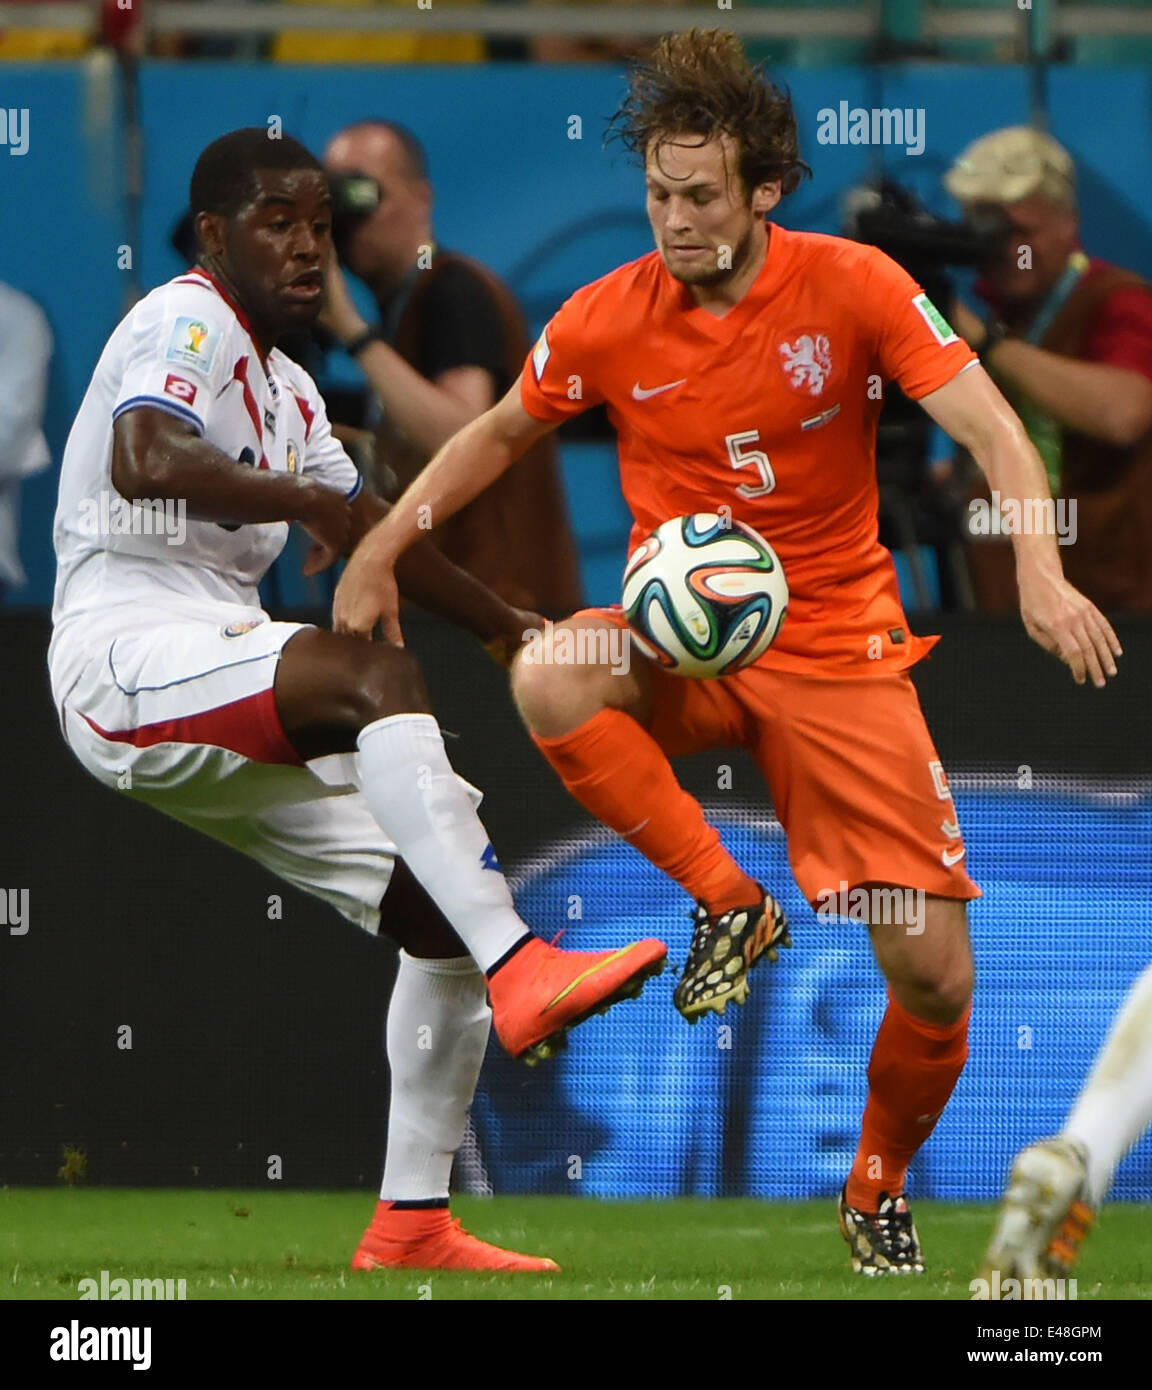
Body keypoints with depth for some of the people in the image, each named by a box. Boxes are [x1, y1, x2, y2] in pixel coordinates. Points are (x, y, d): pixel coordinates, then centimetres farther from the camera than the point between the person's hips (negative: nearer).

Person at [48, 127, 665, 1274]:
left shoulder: (285, 390, 24)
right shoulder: (186, 323, -5)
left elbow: (371, 534, 36)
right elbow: (144, 460, -25)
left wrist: (512, 629, 36)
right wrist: (308, 501, -22)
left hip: (223, 687, 10)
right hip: (124, 657, -10)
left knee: (442, 913, 3)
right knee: (374, 673, -35)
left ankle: (411, 1221, 10)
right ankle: (520, 971, -46)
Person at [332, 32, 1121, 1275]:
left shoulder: (853, 287, -10)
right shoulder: (607, 319, -5)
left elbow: (993, 433, -13)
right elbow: (501, 434, 14)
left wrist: (1038, 573, -31)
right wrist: (382, 549, 4)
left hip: (836, 646, -1)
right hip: (680, 640, 1)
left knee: (933, 978, -9)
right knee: (548, 683, -36)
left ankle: (877, 1192, 22)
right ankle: (728, 903, -14)